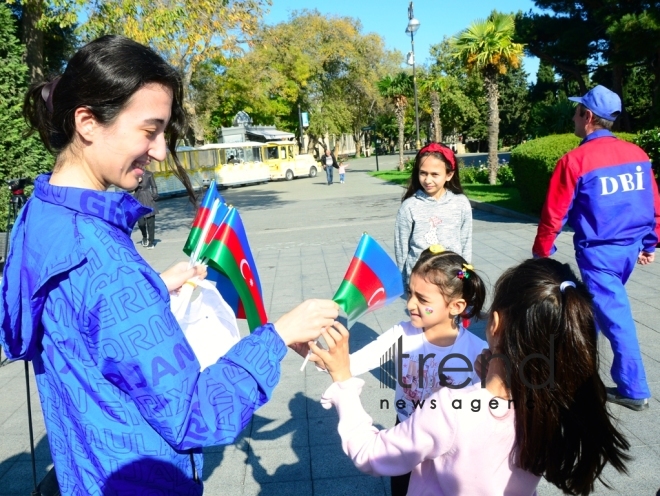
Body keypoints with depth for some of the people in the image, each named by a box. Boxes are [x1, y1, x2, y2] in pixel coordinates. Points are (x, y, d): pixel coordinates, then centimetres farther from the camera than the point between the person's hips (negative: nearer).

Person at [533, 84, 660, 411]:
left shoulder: (575, 160, -15)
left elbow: (554, 214, -11)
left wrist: (541, 253, 2)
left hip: (598, 251, -6)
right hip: (631, 247, 6)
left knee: (614, 314, 2)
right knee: (604, 304, 23)